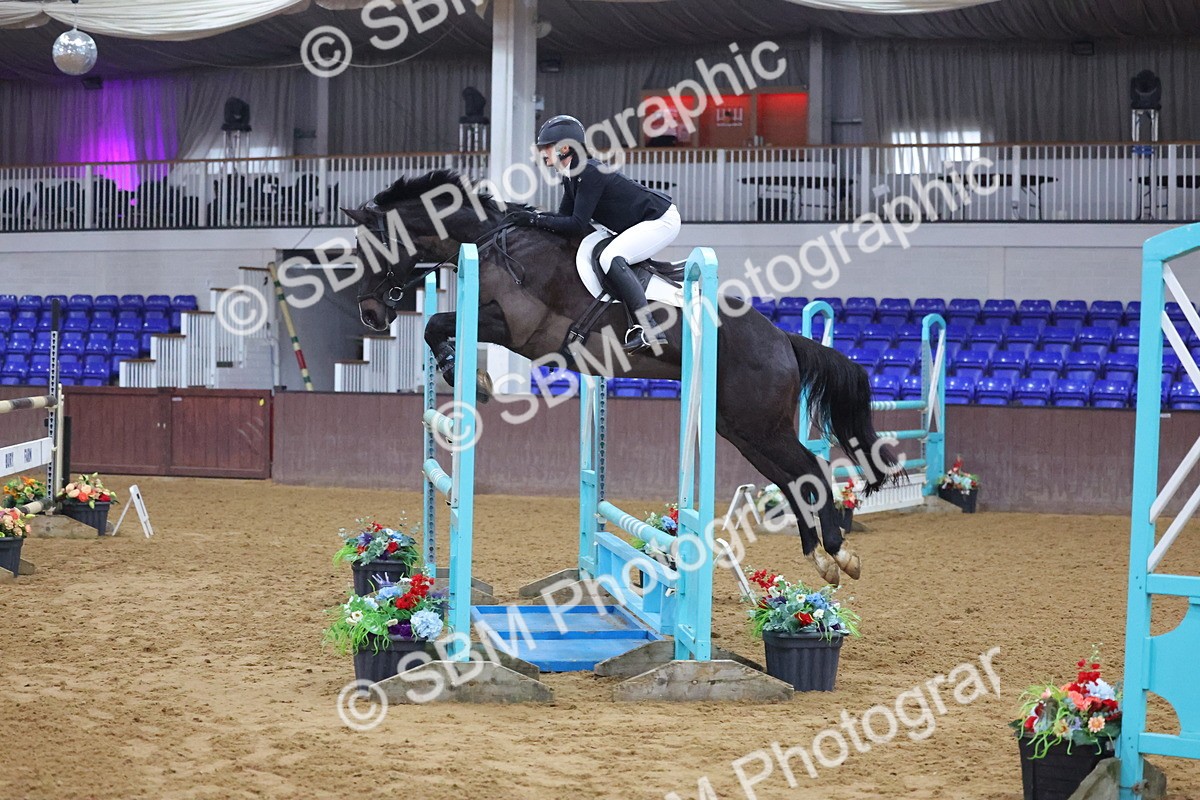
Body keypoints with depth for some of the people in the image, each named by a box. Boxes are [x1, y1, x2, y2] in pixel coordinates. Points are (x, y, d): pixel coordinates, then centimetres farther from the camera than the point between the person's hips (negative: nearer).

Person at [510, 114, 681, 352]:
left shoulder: (589, 172, -23)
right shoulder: (571, 176, 7)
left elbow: (578, 225, -26)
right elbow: (564, 216, 11)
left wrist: (538, 220, -20)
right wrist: (535, 216, -3)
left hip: (662, 220, -11)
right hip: (644, 222, 11)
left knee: (610, 258, -25)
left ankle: (648, 330, -30)